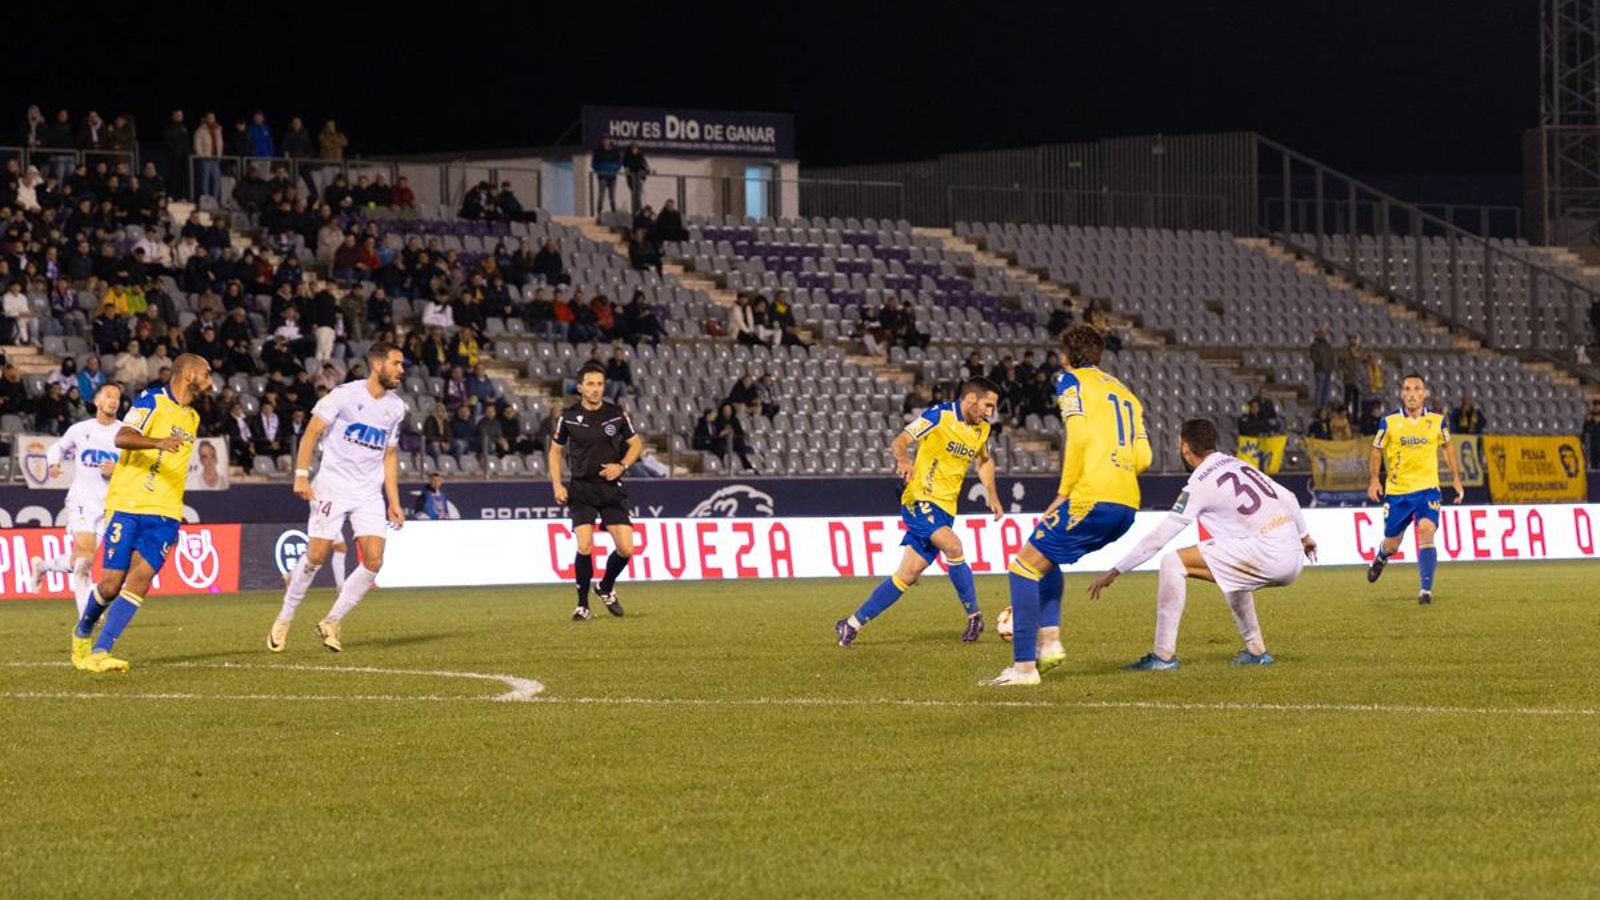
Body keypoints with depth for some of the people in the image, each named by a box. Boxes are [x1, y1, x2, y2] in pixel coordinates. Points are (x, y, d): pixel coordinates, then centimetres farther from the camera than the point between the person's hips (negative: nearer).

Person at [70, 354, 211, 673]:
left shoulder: (192, 418, 20)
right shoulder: (152, 400, -3)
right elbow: (122, 438, -19)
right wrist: (158, 442, -36)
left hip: (165, 515, 5)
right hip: (129, 506, -5)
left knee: (139, 580, -13)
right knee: (112, 583, -4)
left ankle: (99, 652, -14)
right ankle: (83, 632, 26)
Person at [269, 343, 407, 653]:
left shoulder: (395, 407, 10)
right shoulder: (345, 395, -8)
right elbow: (313, 432, -8)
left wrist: (394, 502, 13)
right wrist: (301, 475, -18)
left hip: (370, 492, 5)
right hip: (334, 485, -5)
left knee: (374, 561, -10)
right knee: (317, 555, -8)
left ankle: (332, 623, 5)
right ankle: (284, 620, 11)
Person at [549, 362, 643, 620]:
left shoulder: (616, 414, 0)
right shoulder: (568, 417, -2)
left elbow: (635, 444, 11)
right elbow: (556, 451, 10)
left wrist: (621, 466, -6)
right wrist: (557, 485, -1)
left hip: (611, 489, 1)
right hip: (582, 490, -1)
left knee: (626, 548, -6)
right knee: (585, 547, -16)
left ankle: (607, 588, 23)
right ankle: (582, 604, 0)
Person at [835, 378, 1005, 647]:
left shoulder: (981, 430, 11)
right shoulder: (939, 415, -10)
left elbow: (984, 460, 30)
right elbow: (899, 442, -12)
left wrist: (991, 494, 19)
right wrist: (903, 459, -34)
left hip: (944, 508, 7)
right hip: (920, 500, -7)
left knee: (908, 574, 2)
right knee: (953, 547, -30)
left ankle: (852, 624, 11)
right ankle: (974, 617, -15)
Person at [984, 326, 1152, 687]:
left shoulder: (1072, 380, 3)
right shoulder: (1125, 392, 25)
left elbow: (1079, 435, -13)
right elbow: (1143, 457, 17)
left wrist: (1064, 492, -8)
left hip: (1092, 497, -8)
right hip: (1127, 505, 8)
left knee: (1026, 565, -2)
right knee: (1045, 556, 27)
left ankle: (1024, 666, -10)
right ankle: (1049, 640, 12)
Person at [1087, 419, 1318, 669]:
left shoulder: (1201, 483, -3)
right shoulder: (1240, 465, 20)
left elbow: (1159, 537, -5)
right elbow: (1288, 497, 27)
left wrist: (1116, 571, 0)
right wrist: (1303, 535, 44)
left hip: (1267, 558, -9)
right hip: (1294, 561, 9)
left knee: (1173, 562, -7)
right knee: (1233, 574, 39)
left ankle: (1164, 655, -9)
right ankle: (1256, 650, 34)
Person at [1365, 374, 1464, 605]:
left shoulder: (1437, 421, 0)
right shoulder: (1389, 422, -4)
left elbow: (1447, 446, 16)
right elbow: (1376, 451, 5)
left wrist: (1456, 478, 12)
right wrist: (1374, 480, -9)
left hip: (1427, 490, 0)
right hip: (1396, 491, 0)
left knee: (1426, 533, -23)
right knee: (1391, 545, 9)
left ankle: (1426, 590, -19)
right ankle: (1380, 557, 48)